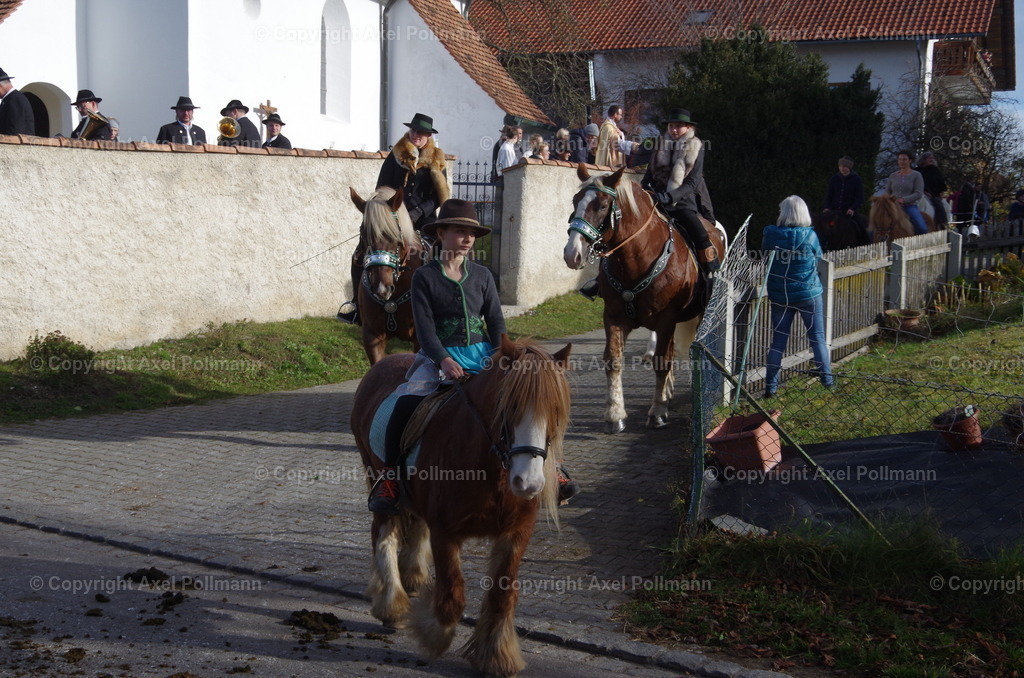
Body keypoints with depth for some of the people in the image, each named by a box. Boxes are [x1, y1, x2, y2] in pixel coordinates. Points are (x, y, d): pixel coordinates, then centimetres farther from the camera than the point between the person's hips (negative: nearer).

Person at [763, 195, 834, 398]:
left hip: (779, 295, 2)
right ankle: (827, 379, 16)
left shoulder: (770, 235, -10)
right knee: (817, 337, 11)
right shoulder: (809, 236, -13)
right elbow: (818, 257, 1)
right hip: (809, 293, -2)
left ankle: (771, 385, 10)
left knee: (778, 339, 9)